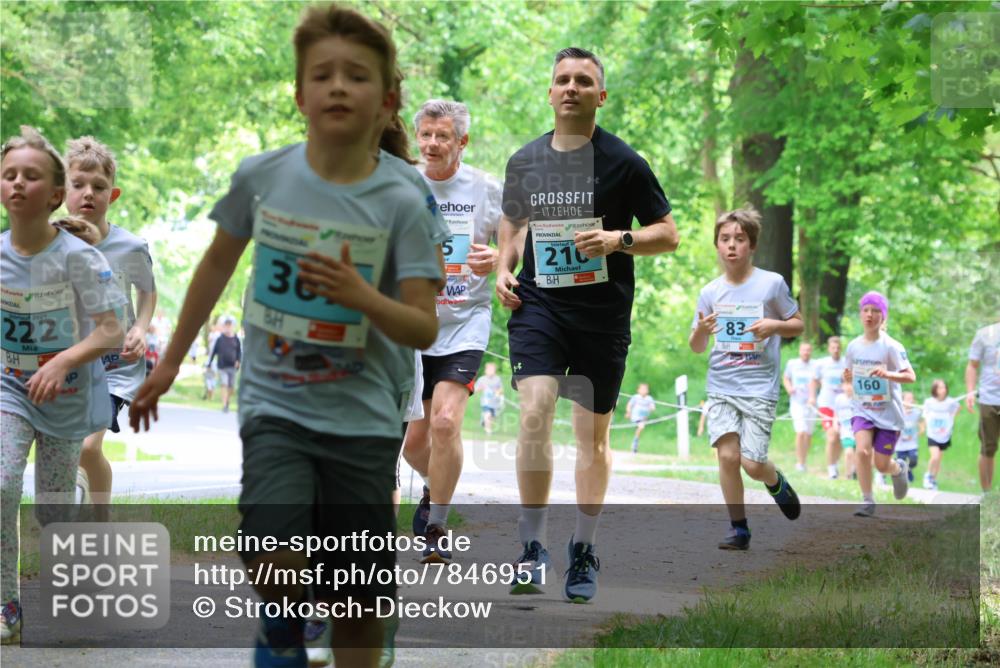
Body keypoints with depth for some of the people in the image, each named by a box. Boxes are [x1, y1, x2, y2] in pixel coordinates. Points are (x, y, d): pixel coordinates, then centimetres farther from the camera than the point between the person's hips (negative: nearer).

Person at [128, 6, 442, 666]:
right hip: (275, 403, 1)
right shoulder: (261, 176, -5)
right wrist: (170, 363, 19)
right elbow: (219, 264, 12)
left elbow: (425, 329, -12)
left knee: (358, 603, 3)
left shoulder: (403, 204, -11)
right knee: (276, 563, -20)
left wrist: (360, 296, -31)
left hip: (363, 419, 0)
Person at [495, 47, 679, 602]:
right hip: (537, 304, 1)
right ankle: (532, 546, -10)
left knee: (592, 434, 7)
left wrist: (619, 240, -16)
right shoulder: (524, 161, 8)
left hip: (603, 311, -1)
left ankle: (583, 552, 21)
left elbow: (668, 234, 2)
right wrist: (504, 268, 7)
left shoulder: (622, 162, -2)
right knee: (534, 412, -18)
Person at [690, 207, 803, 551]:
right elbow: (697, 348, 13)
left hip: (759, 389, -2)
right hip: (720, 387, 2)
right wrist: (701, 331, -10)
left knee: (752, 463, -9)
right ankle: (738, 528, 2)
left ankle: (777, 482, 27)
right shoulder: (710, 292, 6)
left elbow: (798, 325, 8)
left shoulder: (771, 283, -2)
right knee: (727, 454, -13)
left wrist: (775, 325, -13)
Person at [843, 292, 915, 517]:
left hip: (889, 413, -2)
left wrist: (888, 374, -35)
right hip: (863, 411, 2)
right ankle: (867, 500, -10)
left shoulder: (891, 347, -13)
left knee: (882, 464, 2)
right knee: (862, 450, -23)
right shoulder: (853, 346, 0)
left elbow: (911, 376, -18)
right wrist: (847, 376, -9)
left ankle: (899, 468, 39)